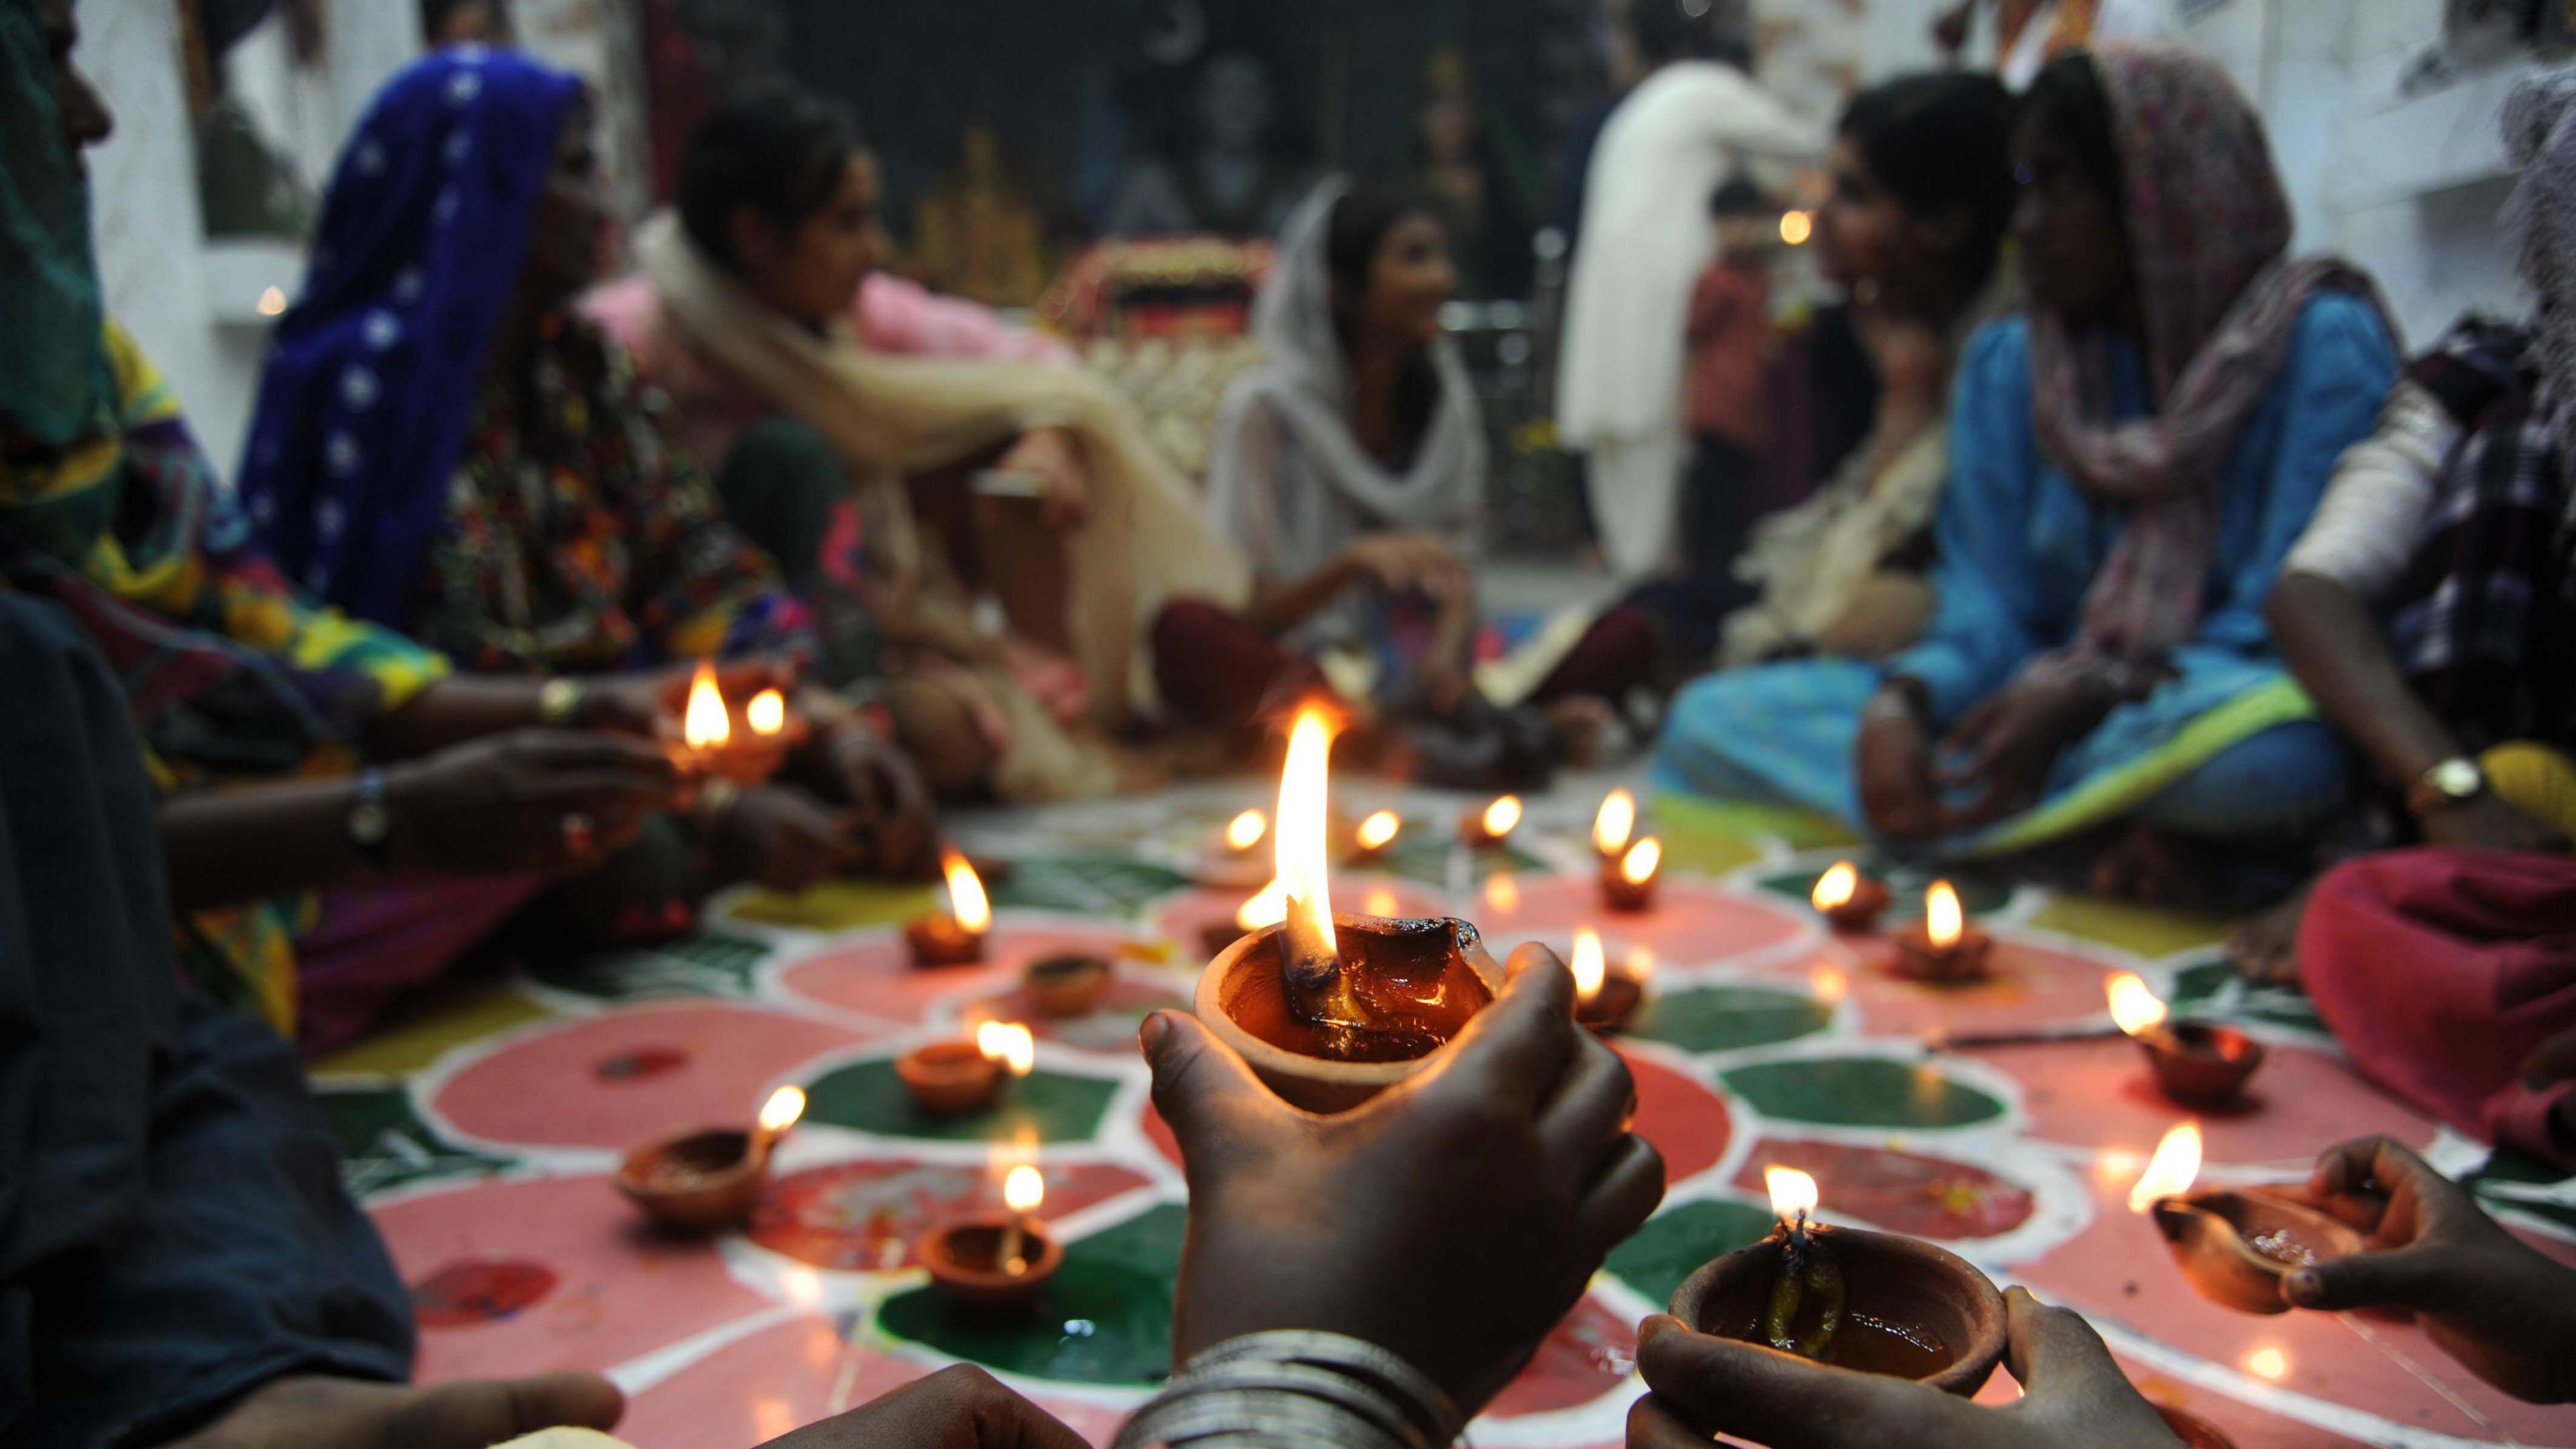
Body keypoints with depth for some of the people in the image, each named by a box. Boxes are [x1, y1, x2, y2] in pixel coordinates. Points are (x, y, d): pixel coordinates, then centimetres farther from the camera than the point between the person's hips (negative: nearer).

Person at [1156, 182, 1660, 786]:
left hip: (1417, 671, 4)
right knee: (1184, 630, -36)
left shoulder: (1442, 395, 10)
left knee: (1629, 635, -15)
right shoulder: (1267, 406, -4)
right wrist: (1355, 562, -25)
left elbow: (1458, 570, 5)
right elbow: (1256, 611, -6)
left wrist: (1448, 652, -18)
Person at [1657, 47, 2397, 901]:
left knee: (2275, 745, -43)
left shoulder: (2323, 345, -5)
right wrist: (1903, 698, -19)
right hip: (2035, 710, 6)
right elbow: (1988, 610, 4)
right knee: (1712, 718, -13)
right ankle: (2103, 834, -19)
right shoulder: (2008, 366, 10)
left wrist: (2087, 697, -27)